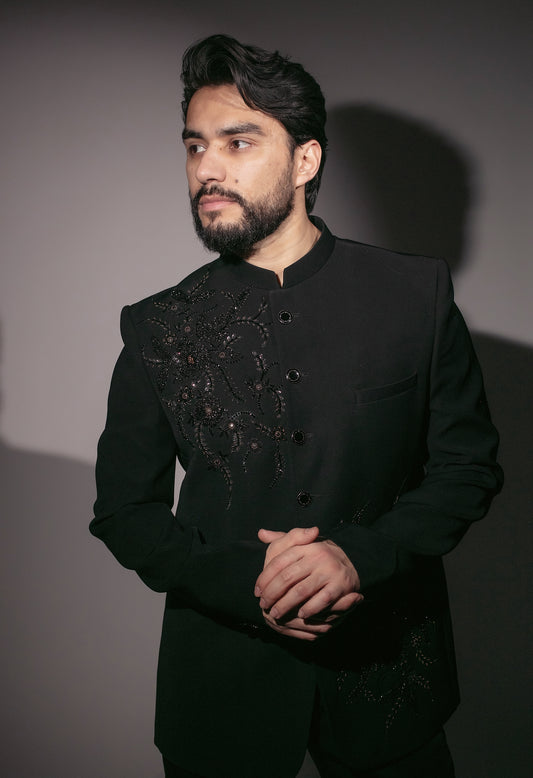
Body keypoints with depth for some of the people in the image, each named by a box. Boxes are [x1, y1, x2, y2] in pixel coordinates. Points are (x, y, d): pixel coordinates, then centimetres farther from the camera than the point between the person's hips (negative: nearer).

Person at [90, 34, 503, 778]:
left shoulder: (416, 293, -6)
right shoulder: (157, 328, -3)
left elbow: (469, 464, -2)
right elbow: (125, 509, 0)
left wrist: (361, 553, -19)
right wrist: (246, 583, -16)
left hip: (386, 663, 0)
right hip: (221, 679, 1)